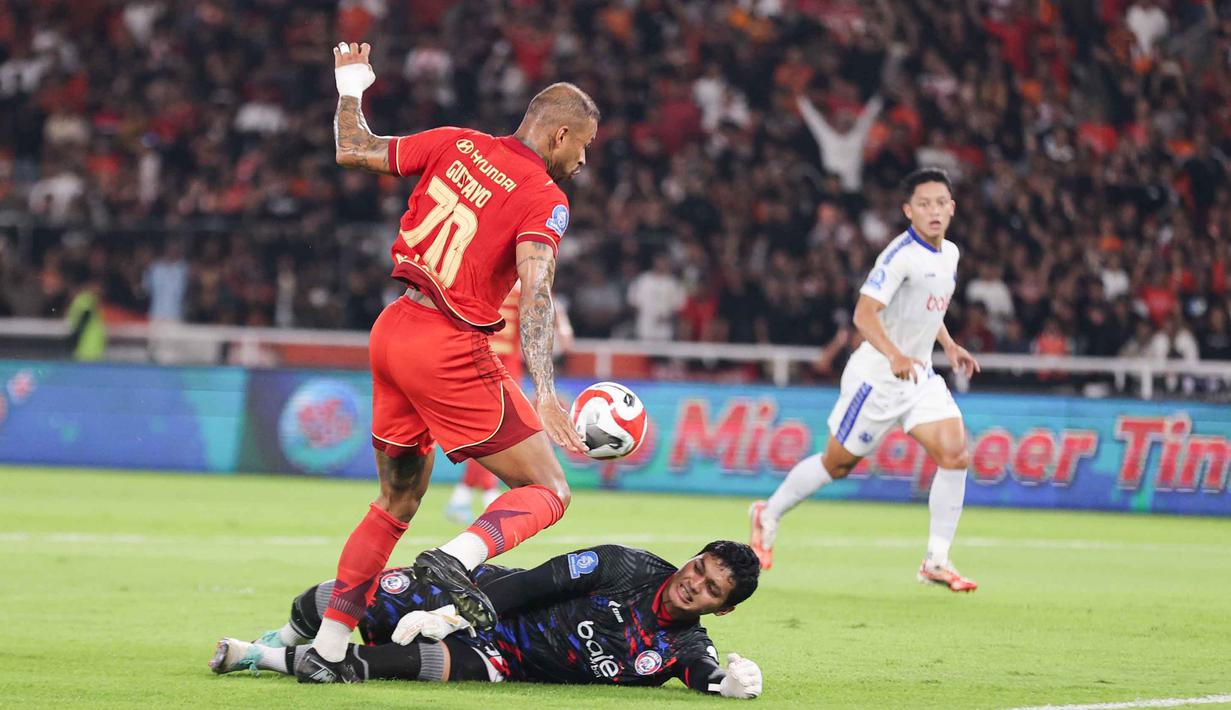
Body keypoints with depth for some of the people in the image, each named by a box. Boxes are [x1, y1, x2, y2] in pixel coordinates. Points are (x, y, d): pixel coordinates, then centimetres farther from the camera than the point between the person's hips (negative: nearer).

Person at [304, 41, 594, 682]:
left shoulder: (454, 144, 6)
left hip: (392, 334, 7)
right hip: (451, 352, -7)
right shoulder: (544, 201, -9)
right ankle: (456, 559, -27)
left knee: (398, 502, 20)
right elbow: (535, 292, -23)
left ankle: (324, 652, 17)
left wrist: (351, 88, 29)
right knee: (546, 490, 2)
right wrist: (543, 392, -32)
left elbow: (352, 151, 11)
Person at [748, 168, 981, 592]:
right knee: (837, 464, 6)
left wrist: (949, 346, 16)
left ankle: (937, 561, -5)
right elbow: (864, 314, -31)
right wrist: (895, 356, -46)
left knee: (955, 454, -12)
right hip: (877, 377, -7)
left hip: (919, 375, 7)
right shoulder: (901, 255, -21)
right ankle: (769, 516, 32)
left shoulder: (949, 254, 7)